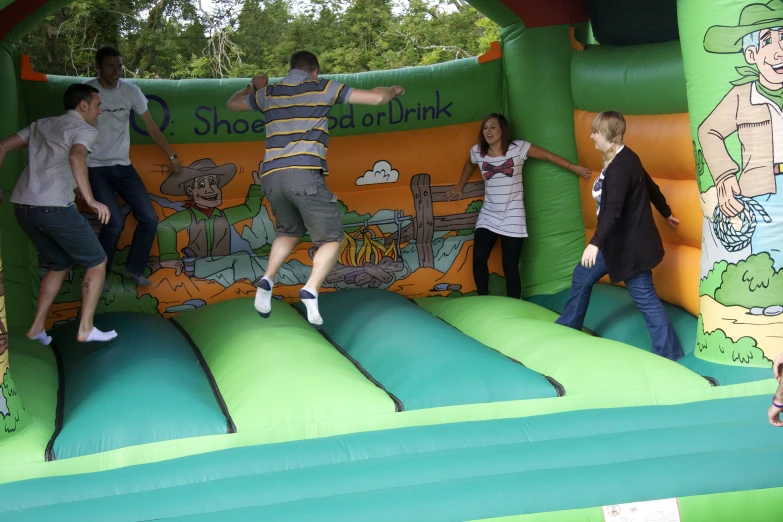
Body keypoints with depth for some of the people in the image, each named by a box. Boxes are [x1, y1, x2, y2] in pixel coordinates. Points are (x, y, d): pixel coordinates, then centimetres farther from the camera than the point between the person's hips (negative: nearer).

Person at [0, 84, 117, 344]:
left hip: (23, 207, 8)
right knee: (97, 262, 9)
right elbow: (76, 157, -22)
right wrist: (90, 200, -27)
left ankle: (37, 327, 20)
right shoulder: (84, 130, 0)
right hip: (54, 207, -8)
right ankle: (85, 329, 5)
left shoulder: (42, 125, 23)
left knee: (60, 264, 24)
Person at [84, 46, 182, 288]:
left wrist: (171, 155, 6)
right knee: (115, 221, -18)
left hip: (123, 166, 4)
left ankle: (133, 269, 19)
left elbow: (151, 127, 7)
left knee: (149, 218, -2)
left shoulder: (131, 91, -1)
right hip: (95, 168, -4)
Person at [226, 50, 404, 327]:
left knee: (289, 231, 29)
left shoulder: (268, 93, 19)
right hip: (304, 174, -5)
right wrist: (393, 91, 31)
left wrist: (254, 86, 54)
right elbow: (375, 98, 9)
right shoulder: (323, 88, 9)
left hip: (271, 176, 5)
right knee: (332, 239, 7)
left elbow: (232, 104, 37)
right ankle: (310, 291, -16)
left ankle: (267, 281, 7)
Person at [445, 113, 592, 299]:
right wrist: (460, 186, 33)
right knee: (478, 259, -10)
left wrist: (575, 168, 0)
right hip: (488, 217, 3)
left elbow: (548, 156, -1)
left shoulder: (518, 147, -8)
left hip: (512, 218, -3)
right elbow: (469, 164, 26)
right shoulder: (477, 151, 3)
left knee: (510, 267, -4)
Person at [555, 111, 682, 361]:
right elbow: (650, 186, 20)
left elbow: (612, 211, -36)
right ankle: (566, 328, 31)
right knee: (582, 277, 17)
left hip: (630, 242, -10)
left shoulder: (619, 167, -26)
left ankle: (669, 353, 3)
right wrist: (666, 213, 36)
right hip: (617, 239, 10)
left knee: (644, 296, -4)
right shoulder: (625, 159, 6)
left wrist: (595, 243, -45)